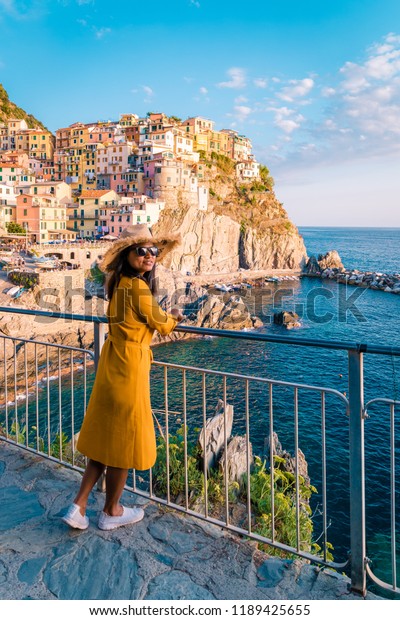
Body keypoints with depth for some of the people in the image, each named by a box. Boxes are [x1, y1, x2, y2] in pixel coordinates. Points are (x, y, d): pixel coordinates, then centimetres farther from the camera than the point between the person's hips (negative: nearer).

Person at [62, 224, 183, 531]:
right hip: (129, 367, -9)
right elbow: (161, 324, -7)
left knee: (106, 439, 18)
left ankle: (79, 506, 23)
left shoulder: (120, 283, 8)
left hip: (113, 364, 9)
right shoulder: (138, 287, -18)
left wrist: (166, 315, 18)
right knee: (124, 440, 8)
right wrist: (175, 318, 12)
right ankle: (111, 511, 26)